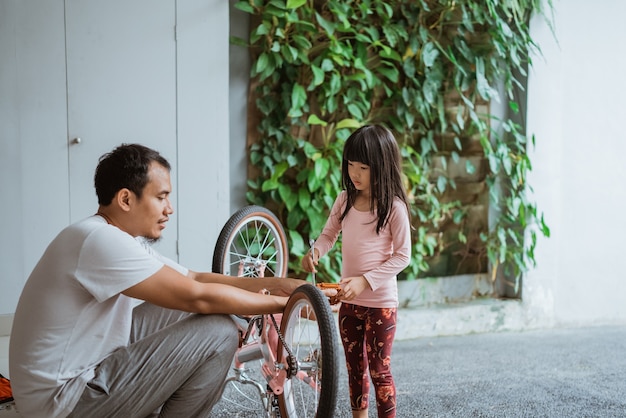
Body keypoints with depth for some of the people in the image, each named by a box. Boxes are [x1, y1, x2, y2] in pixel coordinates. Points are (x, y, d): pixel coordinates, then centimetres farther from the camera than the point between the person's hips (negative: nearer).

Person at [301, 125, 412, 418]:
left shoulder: (393, 206, -14)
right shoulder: (345, 200, 1)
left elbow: (402, 256, -12)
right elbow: (329, 234, 13)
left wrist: (365, 280, -20)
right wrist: (316, 251, -10)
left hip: (380, 302, -5)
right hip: (348, 300, 5)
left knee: (378, 369, 2)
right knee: (355, 368, 16)